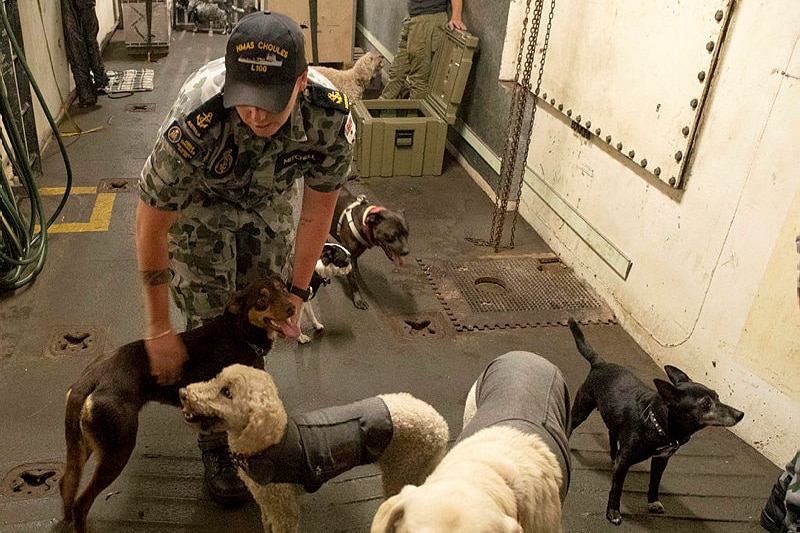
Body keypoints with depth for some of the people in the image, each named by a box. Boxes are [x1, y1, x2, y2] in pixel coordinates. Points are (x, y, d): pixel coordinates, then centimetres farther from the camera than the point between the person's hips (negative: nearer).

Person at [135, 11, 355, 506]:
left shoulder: (332, 118, -34)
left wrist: (295, 294, -13)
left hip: (270, 201, 3)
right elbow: (151, 225, -28)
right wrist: (158, 330, -21)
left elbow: (317, 213, -17)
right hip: (200, 202, -3)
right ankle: (219, 447, 17)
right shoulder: (195, 121, -42)